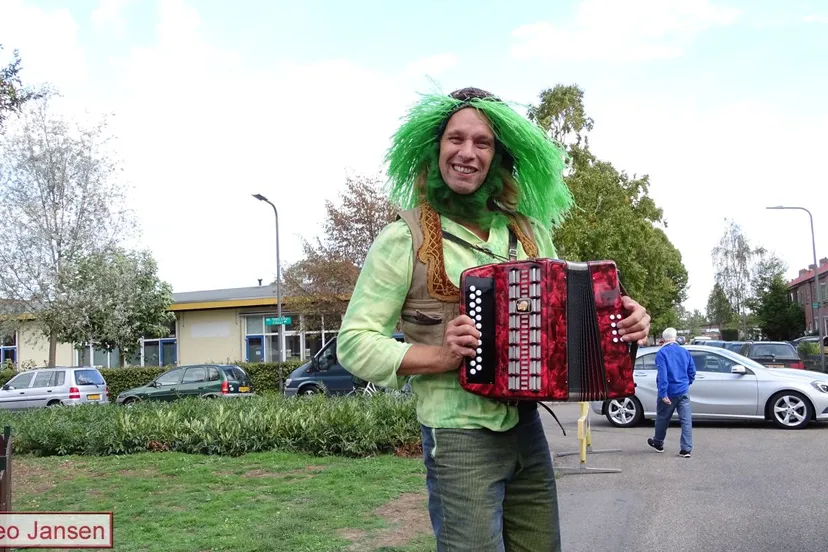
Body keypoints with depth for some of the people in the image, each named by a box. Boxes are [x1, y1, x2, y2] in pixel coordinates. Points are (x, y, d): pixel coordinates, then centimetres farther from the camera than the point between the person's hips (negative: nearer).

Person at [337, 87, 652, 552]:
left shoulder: (529, 230, 7)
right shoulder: (404, 240, -9)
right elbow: (354, 343, -8)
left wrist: (623, 320, -2)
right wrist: (439, 356, -20)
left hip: (528, 427, 6)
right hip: (460, 438, -5)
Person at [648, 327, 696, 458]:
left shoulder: (662, 353, -11)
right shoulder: (684, 351, 6)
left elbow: (662, 375, -19)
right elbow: (692, 371, 9)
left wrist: (663, 393, -21)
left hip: (669, 392, -3)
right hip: (683, 392, 4)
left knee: (662, 418, 14)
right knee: (686, 420, 2)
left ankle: (658, 443, 30)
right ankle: (686, 449, -3)